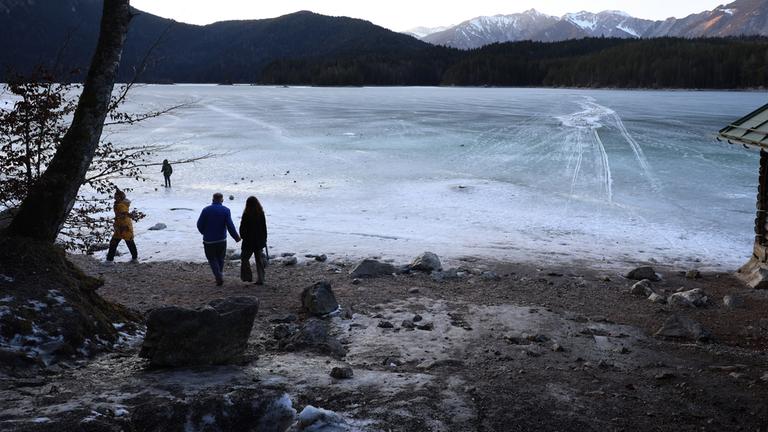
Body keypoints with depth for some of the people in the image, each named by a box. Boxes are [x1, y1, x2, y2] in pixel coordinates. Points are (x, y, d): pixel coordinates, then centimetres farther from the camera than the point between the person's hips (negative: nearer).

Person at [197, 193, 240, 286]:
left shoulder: (206, 210, -5)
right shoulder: (225, 210, -5)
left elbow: (199, 224, -3)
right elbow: (230, 226, -10)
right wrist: (236, 237, 1)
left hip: (208, 240, -1)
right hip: (221, 240, 1)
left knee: (212, 259, 7)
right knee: (220, 259, 18)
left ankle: (219, 277, -8)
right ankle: (219, 277, 21)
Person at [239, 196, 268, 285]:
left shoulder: (246, 215, -15)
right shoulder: (261, 214, 0)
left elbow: (242, 228, -10)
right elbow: (264, 228, 7)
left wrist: (242, 236, 7)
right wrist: (264, 239, 16)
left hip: (248, 241, -5)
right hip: (259, 241, 5)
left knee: (244, 258, 11)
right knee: (259, 260, 10)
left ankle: (247, 277, 4)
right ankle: (260, 280, 10)